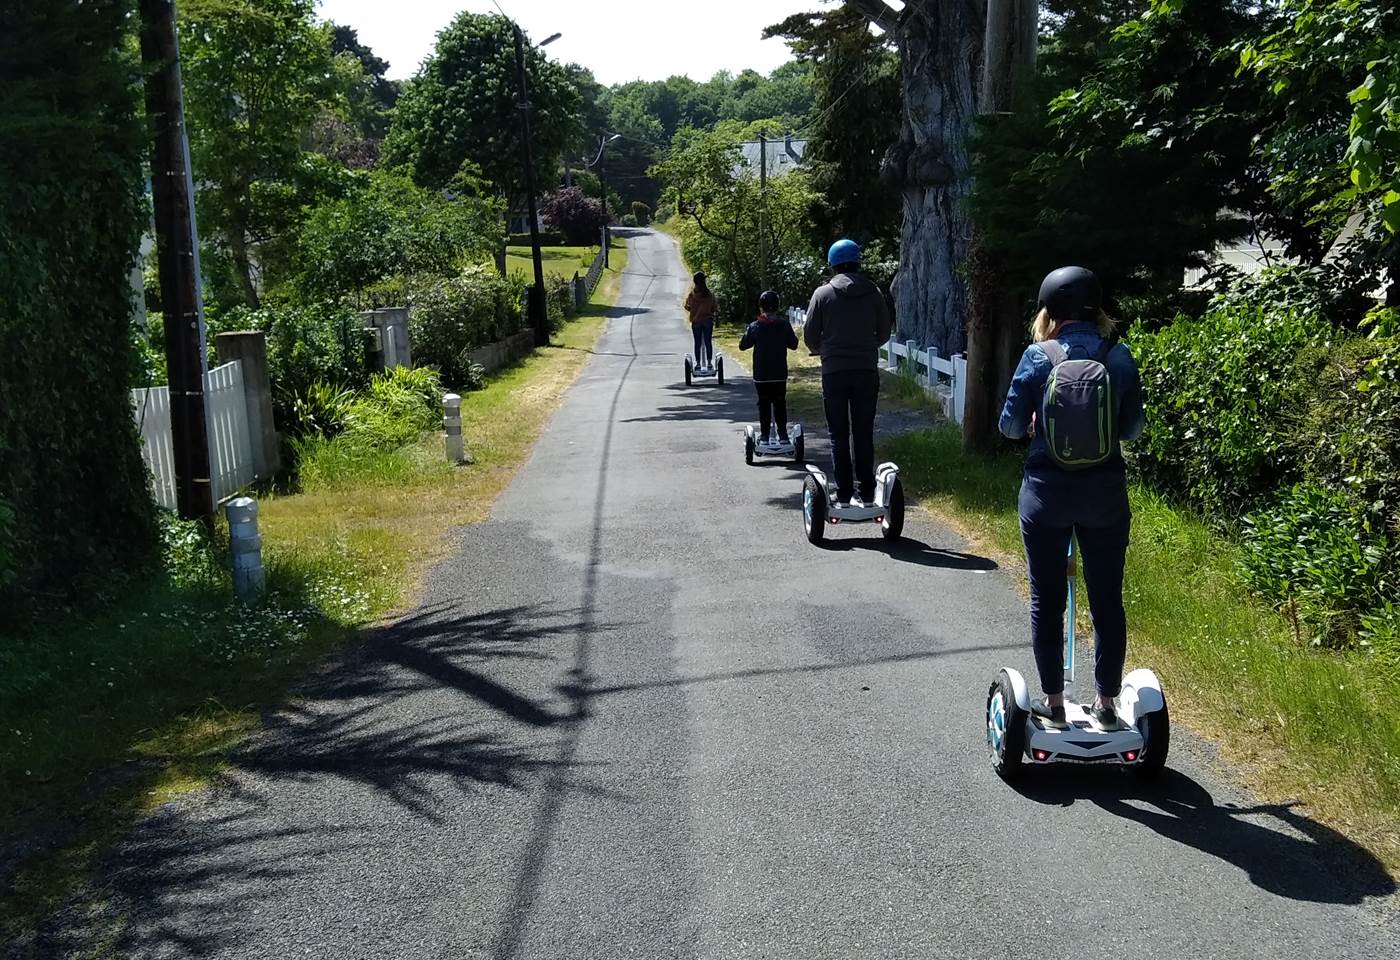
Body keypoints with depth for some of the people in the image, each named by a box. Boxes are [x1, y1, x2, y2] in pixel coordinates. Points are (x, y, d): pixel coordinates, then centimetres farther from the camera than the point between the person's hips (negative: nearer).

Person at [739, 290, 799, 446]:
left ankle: (765, 436, 4)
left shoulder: (755, 327, -9)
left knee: (764, 405, 6)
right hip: (780, 375, 1)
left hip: (761, 376, -1)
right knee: (780, 404, 10)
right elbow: (793, 345, 4)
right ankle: (783, 435, 10)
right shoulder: (784, 325, -5)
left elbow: (742, 345, -2)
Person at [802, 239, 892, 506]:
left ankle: (844, 493, 4)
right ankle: (865, 492, 9)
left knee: (839, 435, 5)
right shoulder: (873, 292, 2)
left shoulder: (823, 293, -4)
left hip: (834, 372, -2)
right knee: (864, 434, 9)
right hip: (867, 371, 2)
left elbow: (810, 335, -3)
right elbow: (884, 333, 7)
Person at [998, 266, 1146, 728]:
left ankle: (1053, 702, 17)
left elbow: (1011, 425, -5)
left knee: (1047, 600, 11)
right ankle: (1106, 704, 19)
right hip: (1105, 494, 1)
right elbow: (1132, 428, 0)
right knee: (1107, 601, 12)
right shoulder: (1119, 357, -5)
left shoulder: (1038, 356, -8)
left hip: (1047, 493, -1)